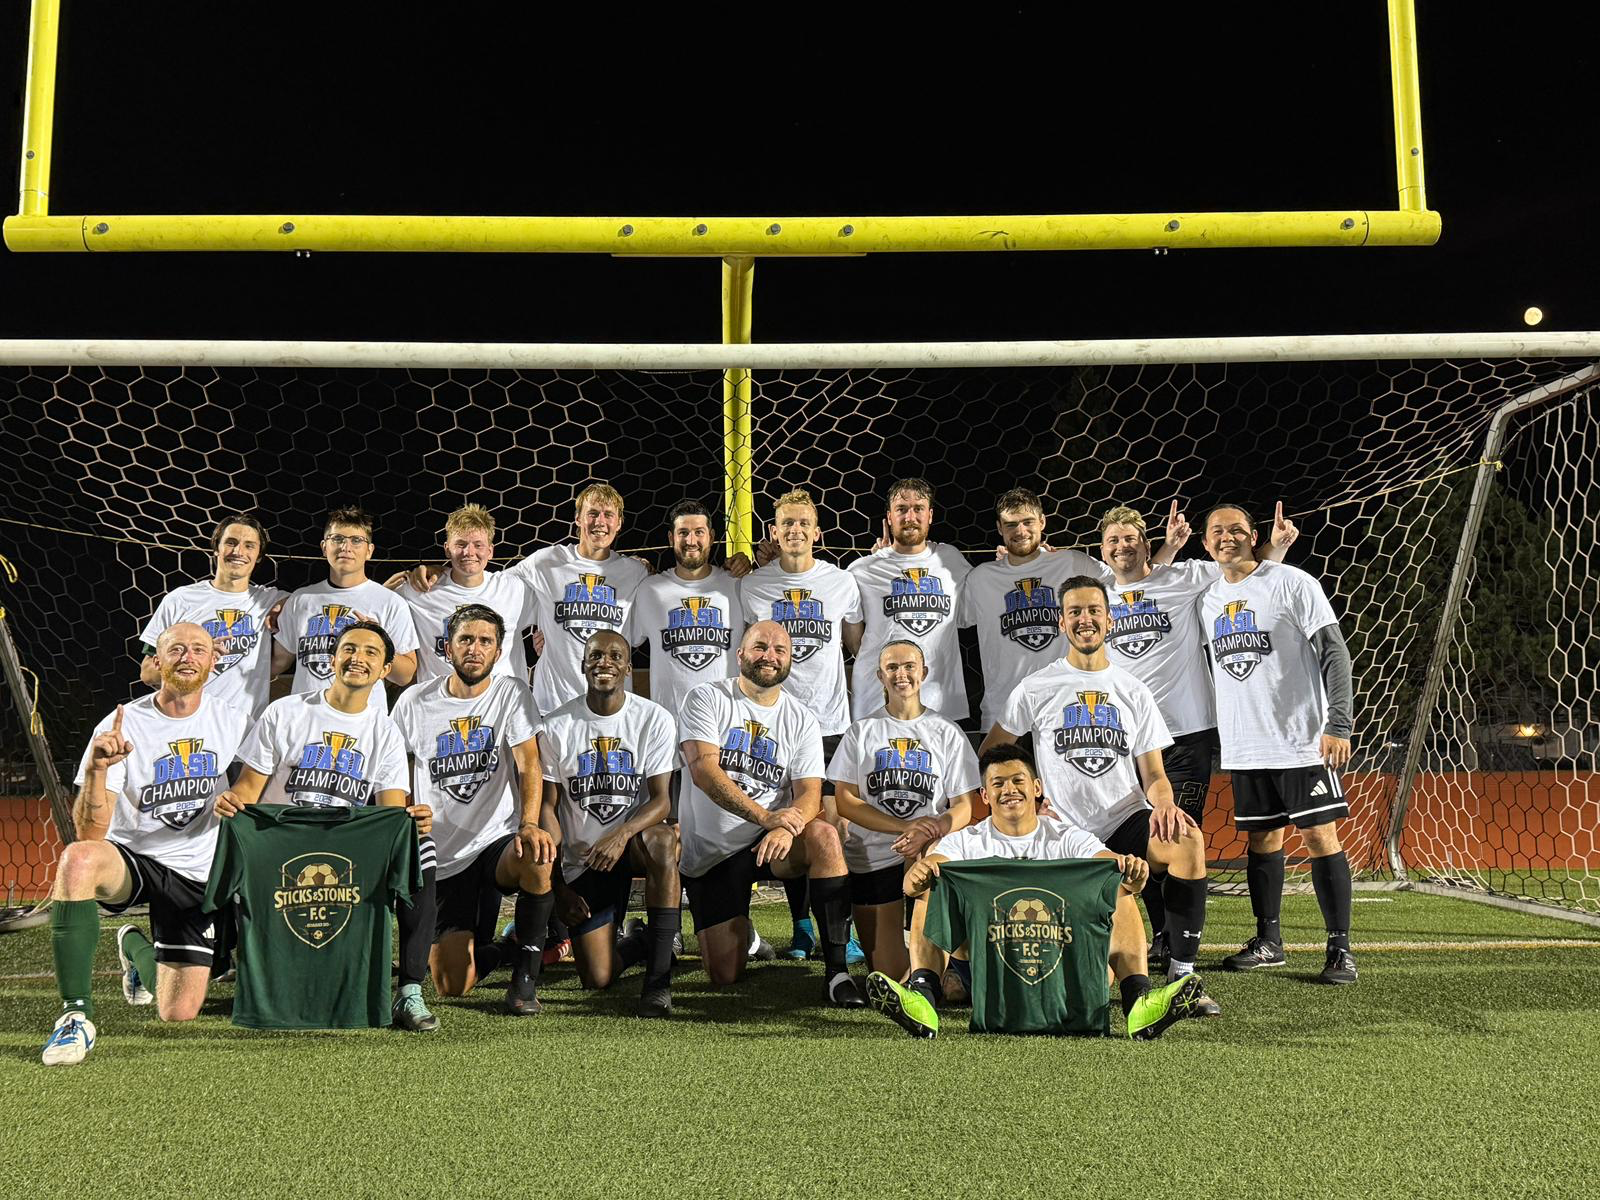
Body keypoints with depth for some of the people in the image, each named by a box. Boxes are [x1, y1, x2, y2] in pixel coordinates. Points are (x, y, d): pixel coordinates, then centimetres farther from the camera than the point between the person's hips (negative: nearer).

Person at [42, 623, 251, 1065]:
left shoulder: (234, 722, -1)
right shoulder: (122, 726, -11)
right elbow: (90, 832, -18)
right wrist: (97, 768, -34)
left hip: (196, 875, 3)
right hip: (131, 859, -2)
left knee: (178, 1014, -5)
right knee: (78, 858, -39)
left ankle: (137, 950, 32)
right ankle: (76, 1017, -29)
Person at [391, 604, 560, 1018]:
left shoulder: (512, 693, 0)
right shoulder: (415, 702, 3)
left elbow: (528, 765, -11)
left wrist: (530, 825, -28)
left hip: (498, 842, -1)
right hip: (442, 858, 1)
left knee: (537, 855, -39)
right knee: (453, 985, -11)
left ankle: (525, 975, -16)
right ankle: (504, 949, 27)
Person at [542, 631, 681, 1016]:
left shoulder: (655, 719, -4)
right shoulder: (557, 727, -1)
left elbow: (661, 800, -11)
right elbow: (547, 810, 2)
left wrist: (622, 834, -31)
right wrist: (558, 885, -3)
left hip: (636, 841, -1)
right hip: (583, 858, 1)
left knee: (661, 840, -39)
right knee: (597, 978, -12)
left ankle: (658, 977, -29)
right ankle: (640, 943, 26)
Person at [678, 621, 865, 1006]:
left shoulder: (801, 720, 4)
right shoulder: (707, 699, -5)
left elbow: (810, 792, -6)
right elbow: (703, 770, -19)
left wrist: (786, 829, -30)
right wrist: (765, 817, -31)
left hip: (767, 843, 2)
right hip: (709, 852, -1)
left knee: (824, 835, -32)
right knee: (724, 974, -7)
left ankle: (836, 970, -27)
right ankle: (738, 930, 31)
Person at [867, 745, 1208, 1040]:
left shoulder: (1066, 837, 11)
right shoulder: (966, 842, 10)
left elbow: (1113, 865, -8)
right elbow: (918, 880, -9)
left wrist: (1131, 870, -33)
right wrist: (917, 876, -34)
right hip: (986, 960, 0)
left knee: (1119, 895, -15)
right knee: (932, 891, -18)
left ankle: (1138, 1000, -31)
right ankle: (921, 999, -38)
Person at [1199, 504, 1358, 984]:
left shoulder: (1293, 583, -5)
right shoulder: (1208, 600, 12)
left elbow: (1334, 652, -9)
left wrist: (1338, 724, -17)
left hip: (1302, 741, -5)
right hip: (1243, 746, 6)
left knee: (1320, 836, -5)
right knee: (1262, 838, 11)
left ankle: (1340, 948, 0)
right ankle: (1268, 942, 21)